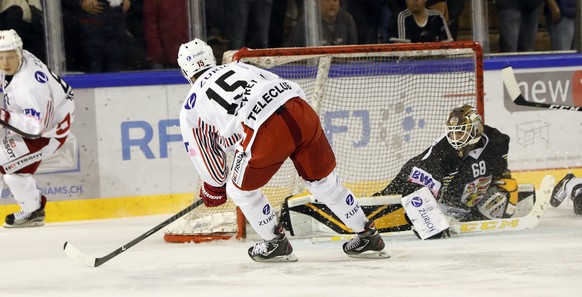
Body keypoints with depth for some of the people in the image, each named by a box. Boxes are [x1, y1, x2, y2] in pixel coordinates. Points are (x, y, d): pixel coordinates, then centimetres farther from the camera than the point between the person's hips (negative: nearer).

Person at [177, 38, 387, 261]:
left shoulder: (192, 108, 20)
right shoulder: (237, 67, 31)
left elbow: (204, 153, 27)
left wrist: (214, 188, 45)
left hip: (268, 132, -5)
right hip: (301, 111, 5)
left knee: (240, 190, 21)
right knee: (324, 181, 23)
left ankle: (276, 243, 27)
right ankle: (368, 236, 27)